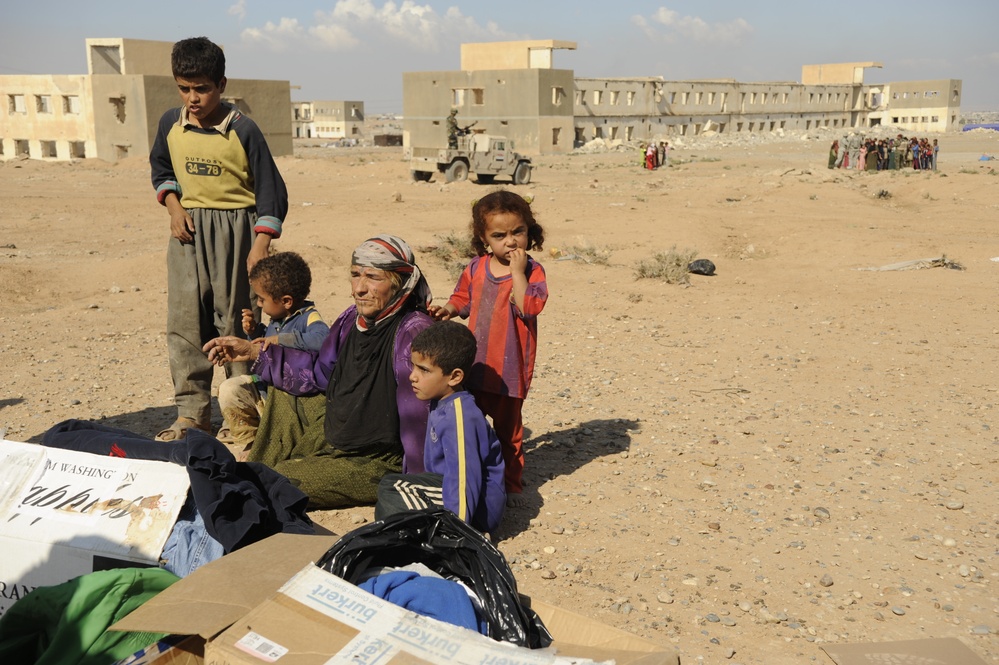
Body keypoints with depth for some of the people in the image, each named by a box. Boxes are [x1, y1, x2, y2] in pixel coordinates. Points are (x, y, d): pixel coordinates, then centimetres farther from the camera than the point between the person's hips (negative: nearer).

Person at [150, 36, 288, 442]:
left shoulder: (242, 131, -9)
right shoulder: (171, 124, 4)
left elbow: (270, 190, -8)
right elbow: (161, 169, 22)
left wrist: (260, 247, -15)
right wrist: (174, 207, 3)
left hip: (235, 231, -4)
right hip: (189, 230, 4)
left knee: (236, 322, 0)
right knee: (185, 321, 3)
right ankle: (191, 413, 12)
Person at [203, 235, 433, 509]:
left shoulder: (413, 334, -27)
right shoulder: (353, 319, -1)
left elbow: (420, 420, -31)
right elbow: (320, 371, 15)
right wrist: (254, 352, 12)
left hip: (379, 464, -9)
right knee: (282, 389, 20)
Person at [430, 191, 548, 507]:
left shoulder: (532, 271, -11)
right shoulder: (476, 268, 2)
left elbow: (529, 307, -27)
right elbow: (463, 299, 14)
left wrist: (517, 272, -26)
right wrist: (449, 309, -6)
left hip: (510, 369, -4)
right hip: (475, 363, 4)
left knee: (508, 427, 11)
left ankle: (512, 483, 27)